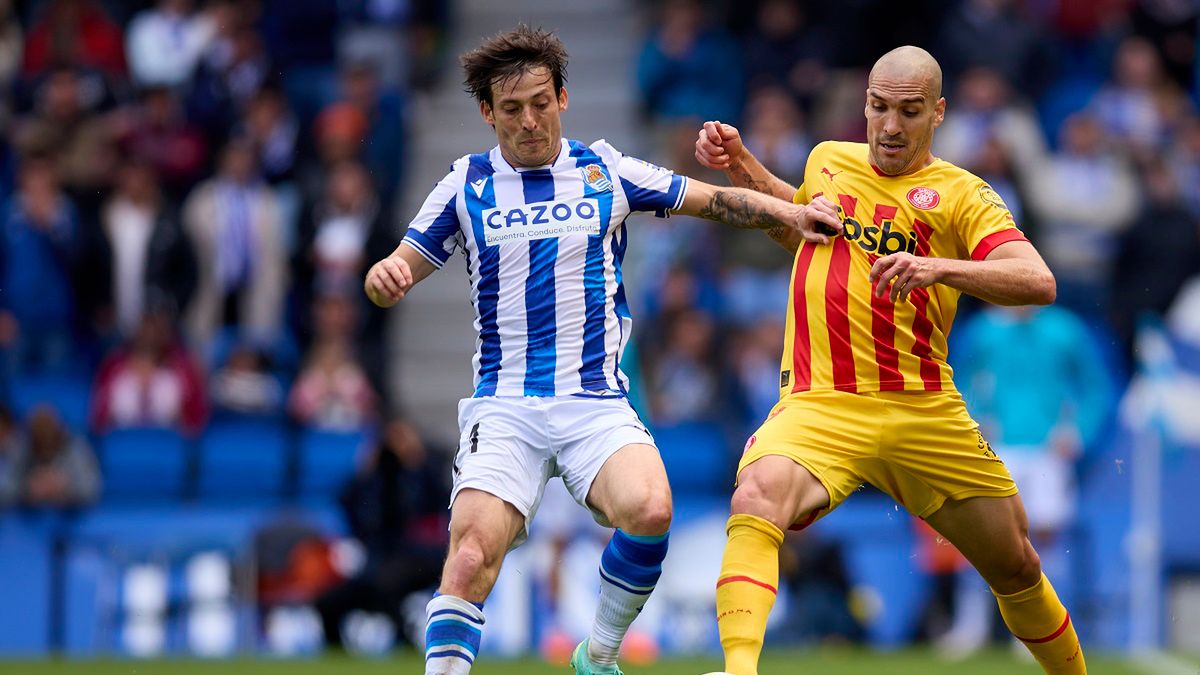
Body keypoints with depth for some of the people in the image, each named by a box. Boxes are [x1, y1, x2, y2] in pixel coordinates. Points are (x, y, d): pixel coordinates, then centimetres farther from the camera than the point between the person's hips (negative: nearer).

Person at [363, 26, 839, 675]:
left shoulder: (605, 170, 9)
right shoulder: (467, 184, 10)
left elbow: (715, 200, 14)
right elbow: (401, 270, 13)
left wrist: (787, 213, -3)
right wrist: (384, 275, -11)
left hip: (596, 398, 0)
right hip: (504, 407, 0)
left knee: (648, 510, -28)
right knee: (473, 548, -24)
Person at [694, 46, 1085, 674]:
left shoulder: (959, 194, 0)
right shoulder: (828, 159, 13)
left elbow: (1038, 282, -16)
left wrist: (938, 268, -30)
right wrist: (742, 164, 22)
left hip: (922, 411, 0)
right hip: (820, 405, 1)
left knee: (1017, 567, 9)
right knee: (756, 499, -33)